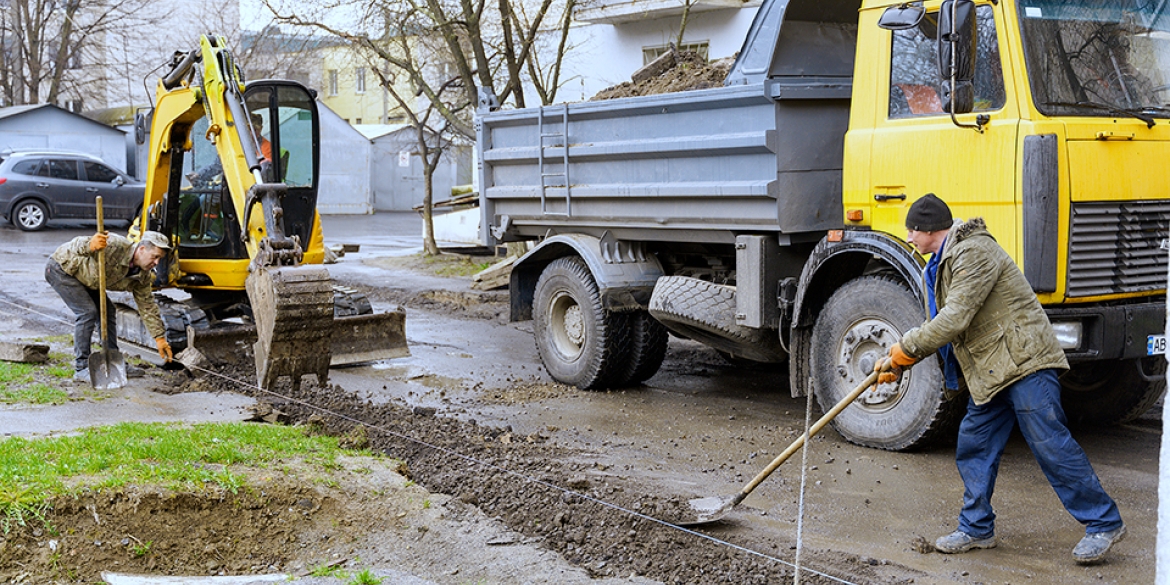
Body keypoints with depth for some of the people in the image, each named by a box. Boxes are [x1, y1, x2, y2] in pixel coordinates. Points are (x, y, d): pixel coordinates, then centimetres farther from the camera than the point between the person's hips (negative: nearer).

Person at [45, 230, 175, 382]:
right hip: (61, 268, -9)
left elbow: (147, 306, 1)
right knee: (88, 312, -18)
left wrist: (159, 337, -1)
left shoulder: (142, 276, -7)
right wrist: (90, 245, -59)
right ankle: (81, 368, -13)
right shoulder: (116, 246, -32)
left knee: (107, 312, 4)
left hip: (83, 278, 9)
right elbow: (76, 246, -34)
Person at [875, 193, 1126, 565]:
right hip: (990, 373, 10)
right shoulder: (942, 265, 17)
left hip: (1026, 363, -10)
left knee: (1051, 446, -8)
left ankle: (1104, 523, 3)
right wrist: (897, 365, 14)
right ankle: (977, 529, 20)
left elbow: (954, 320, -23)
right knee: (973, 446, 10)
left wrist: (903, 350, -14)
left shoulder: (974, 253, -16)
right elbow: (936, 328, 23)